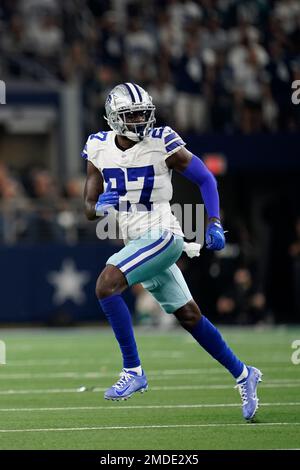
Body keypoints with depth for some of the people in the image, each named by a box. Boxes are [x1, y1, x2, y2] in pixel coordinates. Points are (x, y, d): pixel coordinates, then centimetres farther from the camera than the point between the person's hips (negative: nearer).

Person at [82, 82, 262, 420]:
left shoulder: (161, 144, -9)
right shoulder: (100, 149, 4)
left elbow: (205, 179, -1)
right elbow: (89, 211, 7)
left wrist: (214, 224, -11)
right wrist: (99, 206, -17)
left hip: (161, 236, -6)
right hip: (136, 241, 6)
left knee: (106, 285, -24)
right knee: (189, 317, 12)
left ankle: (133, 371, -18)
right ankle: (243, 375, 27)